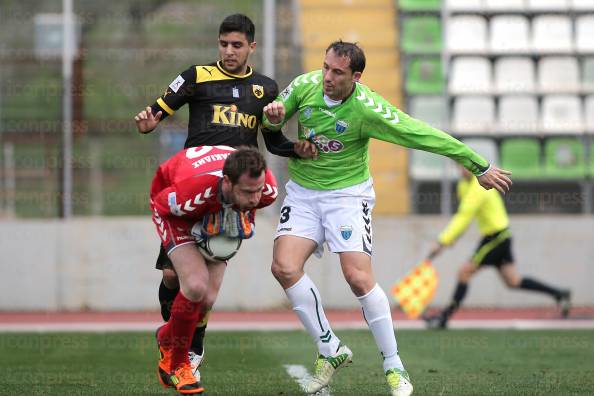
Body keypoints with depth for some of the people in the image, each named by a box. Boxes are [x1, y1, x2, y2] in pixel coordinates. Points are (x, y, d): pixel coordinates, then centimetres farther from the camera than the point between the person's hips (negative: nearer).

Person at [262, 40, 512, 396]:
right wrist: (273, 117, -18)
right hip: (302, 192, 4)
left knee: (359, 277, -19)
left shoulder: (367, 109, -22)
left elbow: (424, 136, -17)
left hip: (347, 193, -4)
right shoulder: (304, 86, -10)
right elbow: (274, 122, 9)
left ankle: (395, 367, -3)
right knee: (284, 267, -17)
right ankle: (331, 350, -1)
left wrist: (480, 167, -12)